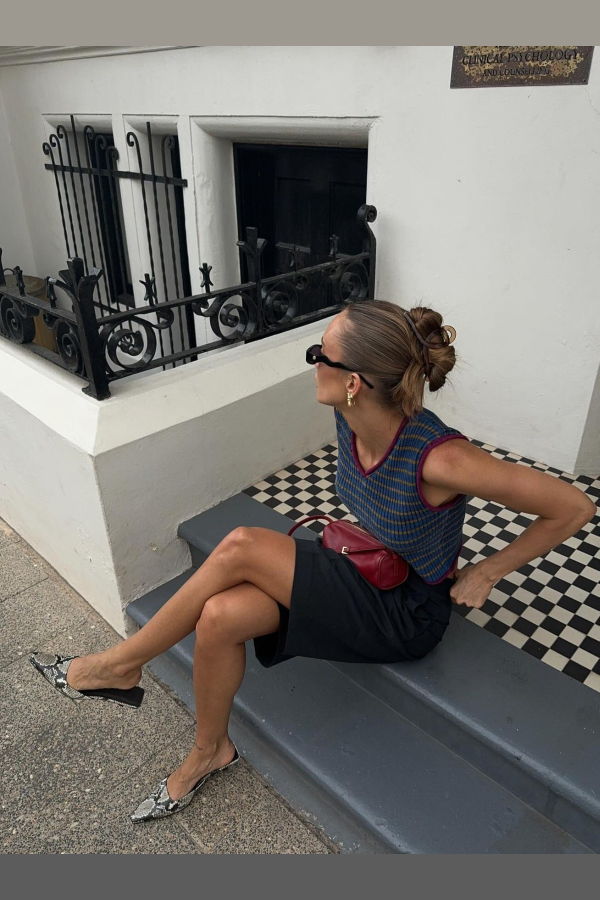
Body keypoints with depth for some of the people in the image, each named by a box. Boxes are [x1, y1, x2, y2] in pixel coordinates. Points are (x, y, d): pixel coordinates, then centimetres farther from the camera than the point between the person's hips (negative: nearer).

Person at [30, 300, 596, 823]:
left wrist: (486, 573, -13)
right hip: (366, 576, 6)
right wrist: (355, 536, 5)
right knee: (220, 615, -16)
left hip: (409, 614, -6)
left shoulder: (439, 458, -33)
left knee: (241, 548, -23)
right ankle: (209, 751, 15)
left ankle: (120, 665, 1)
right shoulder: (351, 418, -12)